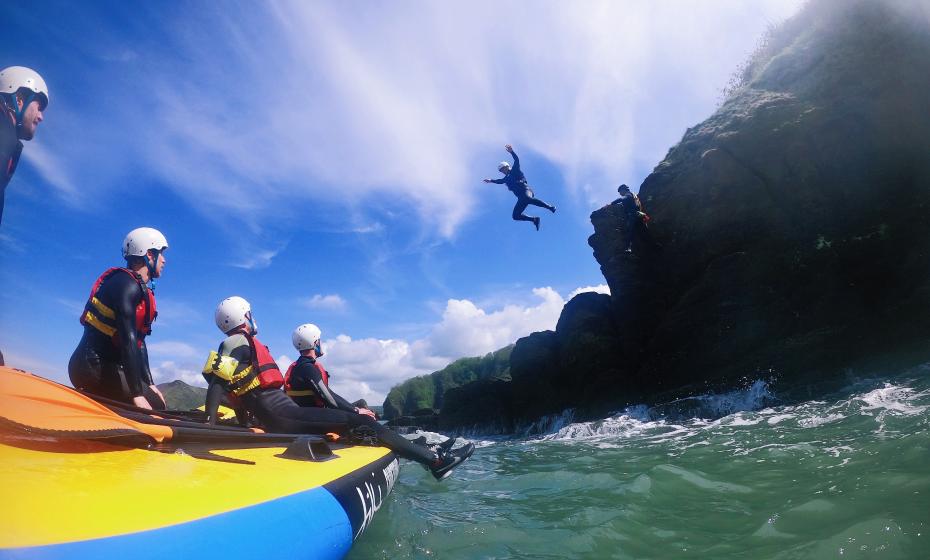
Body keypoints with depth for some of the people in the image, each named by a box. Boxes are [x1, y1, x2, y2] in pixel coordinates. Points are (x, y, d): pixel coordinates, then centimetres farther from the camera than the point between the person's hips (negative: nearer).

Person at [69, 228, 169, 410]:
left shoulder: (142, 291, 15)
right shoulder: (127, 285, -15)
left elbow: (138, 342, 15)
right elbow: (128, 340, -23)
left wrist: (149, 384, 10)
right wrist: (137, 394, -26)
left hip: (102, 366, 10)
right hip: (93, 367, -10)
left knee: (154, 398, 9)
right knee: (155, 406, -13)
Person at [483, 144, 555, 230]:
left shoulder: (515, 170, 14)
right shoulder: (507, 178, 31)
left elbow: (517, 160, -3)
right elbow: (501, 181, 51)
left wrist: (511, 152, -15)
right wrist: (491, 180, 60)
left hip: (525, 190, -7)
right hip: (521, 197, 7)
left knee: (527, 198, -42)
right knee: (515, 216, -8)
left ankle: (550, 207, -37)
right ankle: (534, 219, -1)